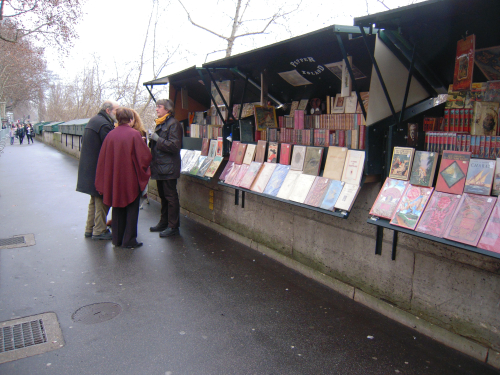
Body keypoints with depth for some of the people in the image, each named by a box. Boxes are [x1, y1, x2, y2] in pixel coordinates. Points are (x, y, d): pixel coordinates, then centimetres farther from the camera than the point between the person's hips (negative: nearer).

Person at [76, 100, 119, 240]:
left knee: (95, 199, 18)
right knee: (102, 200, 0)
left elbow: (84, 142, 20)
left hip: (89, 168, 10)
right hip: (100, 169, -10)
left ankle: (90, 229, 26)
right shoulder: (105, 124, -18)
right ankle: (99, 231, 8)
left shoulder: (93, 120, 14)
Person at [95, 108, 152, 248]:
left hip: (114, 179, 4)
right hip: (131, 179, -4)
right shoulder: (134, 135, -13)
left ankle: (117, 239, 22)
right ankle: (129, 240, 9)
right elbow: (146, 156, -11)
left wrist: (102, 184, 10)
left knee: (117, 208, 16)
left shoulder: (110, 135, 0)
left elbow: (103, 159, 2)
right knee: (131, 209, 7)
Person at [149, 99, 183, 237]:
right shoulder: (160, 124, 18)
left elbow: (174, 146, -20)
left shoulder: (173, 124, -12)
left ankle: (173, 226, 3)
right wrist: (152, 140, 10)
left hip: (168, 168, -10)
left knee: (171, 197, -4)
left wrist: (158, 139, -18)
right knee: (163, 196, 17)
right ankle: (164, 222, 28)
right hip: (160, 167, 10)